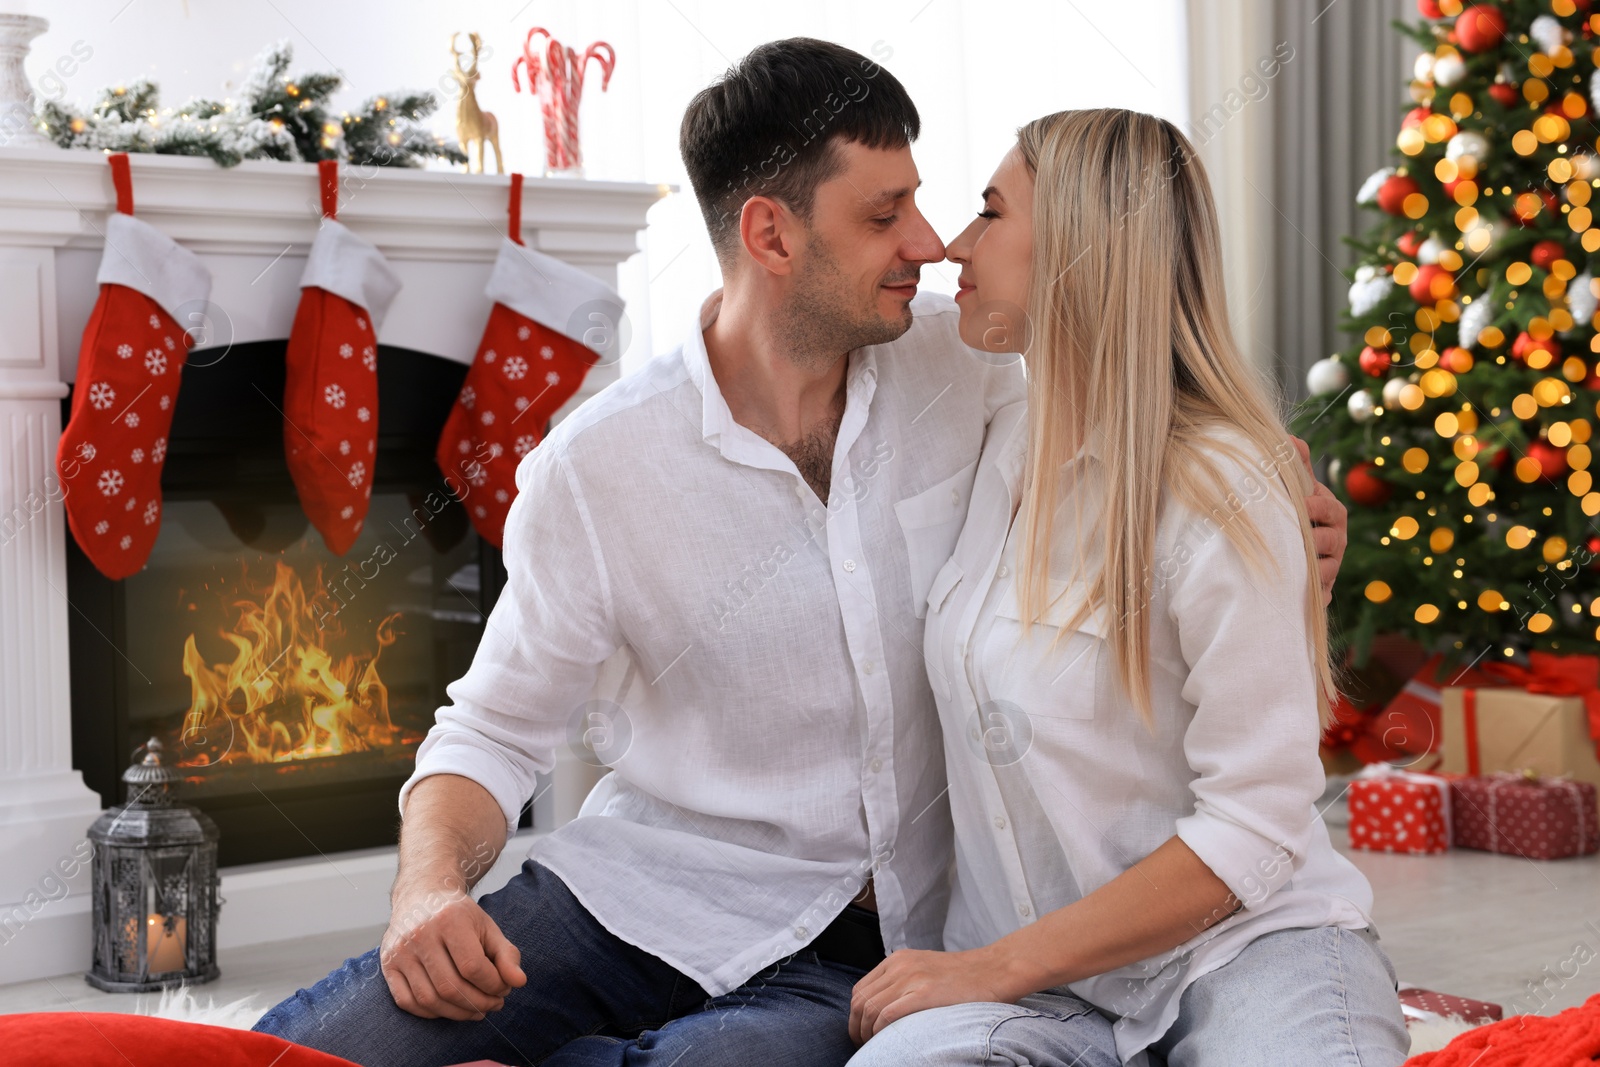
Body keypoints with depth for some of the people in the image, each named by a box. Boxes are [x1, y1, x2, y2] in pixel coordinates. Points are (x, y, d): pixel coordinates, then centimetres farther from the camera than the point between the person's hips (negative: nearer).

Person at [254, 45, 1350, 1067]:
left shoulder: (960, 364, -1)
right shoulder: (594, 469, -8)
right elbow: (494, 729, 0)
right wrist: (431, 884, -21)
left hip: (883, 940, 2)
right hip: (652, 889, -1)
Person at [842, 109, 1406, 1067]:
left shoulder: (1218, 491, -13)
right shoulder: (999, 448, 9)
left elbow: (1253, 831, -16)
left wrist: (994, 966, -16)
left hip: (1249, 942, -4)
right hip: (1046, 979, 4)